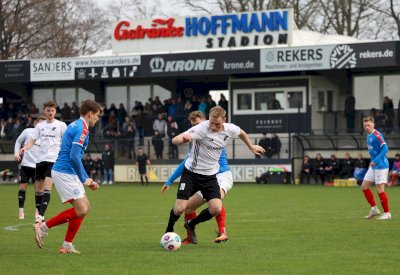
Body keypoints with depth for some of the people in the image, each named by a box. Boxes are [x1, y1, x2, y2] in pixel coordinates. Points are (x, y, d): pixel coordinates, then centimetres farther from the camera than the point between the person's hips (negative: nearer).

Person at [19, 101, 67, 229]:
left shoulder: (61, 125, 2)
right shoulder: (40, 125, 13)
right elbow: (32, 140, 8)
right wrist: (25, 148, -12)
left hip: (54, 159, -5)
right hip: (40, 159, 5)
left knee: (47, 188, -17)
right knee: (39, 189, 7)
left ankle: (40, 217, -24)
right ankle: (41, 217, 17)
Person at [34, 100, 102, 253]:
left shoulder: (76, 125, 18)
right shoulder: (82, 129, -14)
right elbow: (74, 157, -22)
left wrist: (87, 180, 20)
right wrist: (84, 179, -11)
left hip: (68, 172, 10)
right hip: (65, 173, -10)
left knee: (85, 207, 11)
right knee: (81, 210, -12)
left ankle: (67, 245, 10)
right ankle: (44, 227, -3)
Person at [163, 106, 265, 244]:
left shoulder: (230, 129, -8)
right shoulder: (202, 128, -24)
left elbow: (241, 133, 19)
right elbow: (175, 140, -33)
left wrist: (251, 147, 31)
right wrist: (183, 138, -56)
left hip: (210, 176, 4)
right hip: (191, 173, -4)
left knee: (216, 209, -14)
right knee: (180, 208, -16)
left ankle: (191, 225, 16)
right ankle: (169, 229, 19)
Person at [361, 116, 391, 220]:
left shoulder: (376, 135, -16)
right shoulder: (368, 135, 11)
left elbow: (385, 149, -23)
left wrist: (376, 161, -26)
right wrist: (372, 162, 17)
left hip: (381, 165, -9)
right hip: (373, 166, 9)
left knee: (380, 189, -7)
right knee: (364, 186, 9)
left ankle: (387, 213, 2)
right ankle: (374, 209, 18)